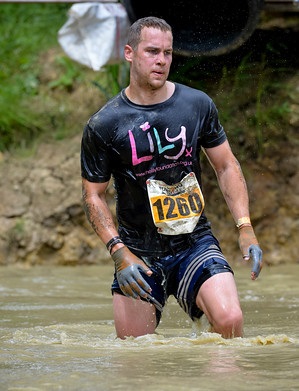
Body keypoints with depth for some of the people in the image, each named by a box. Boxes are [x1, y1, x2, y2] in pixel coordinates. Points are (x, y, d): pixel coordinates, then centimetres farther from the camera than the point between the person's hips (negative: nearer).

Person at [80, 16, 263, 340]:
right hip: (137, 253, -1)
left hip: (195, 243, 1)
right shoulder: (102, 125, -5)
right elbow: (93, 195, 1)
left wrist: (245, 228, -2)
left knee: (230, 321, -23)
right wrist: (119, 252, -12)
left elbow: (226, 167, 10)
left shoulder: (198, 105, 2)